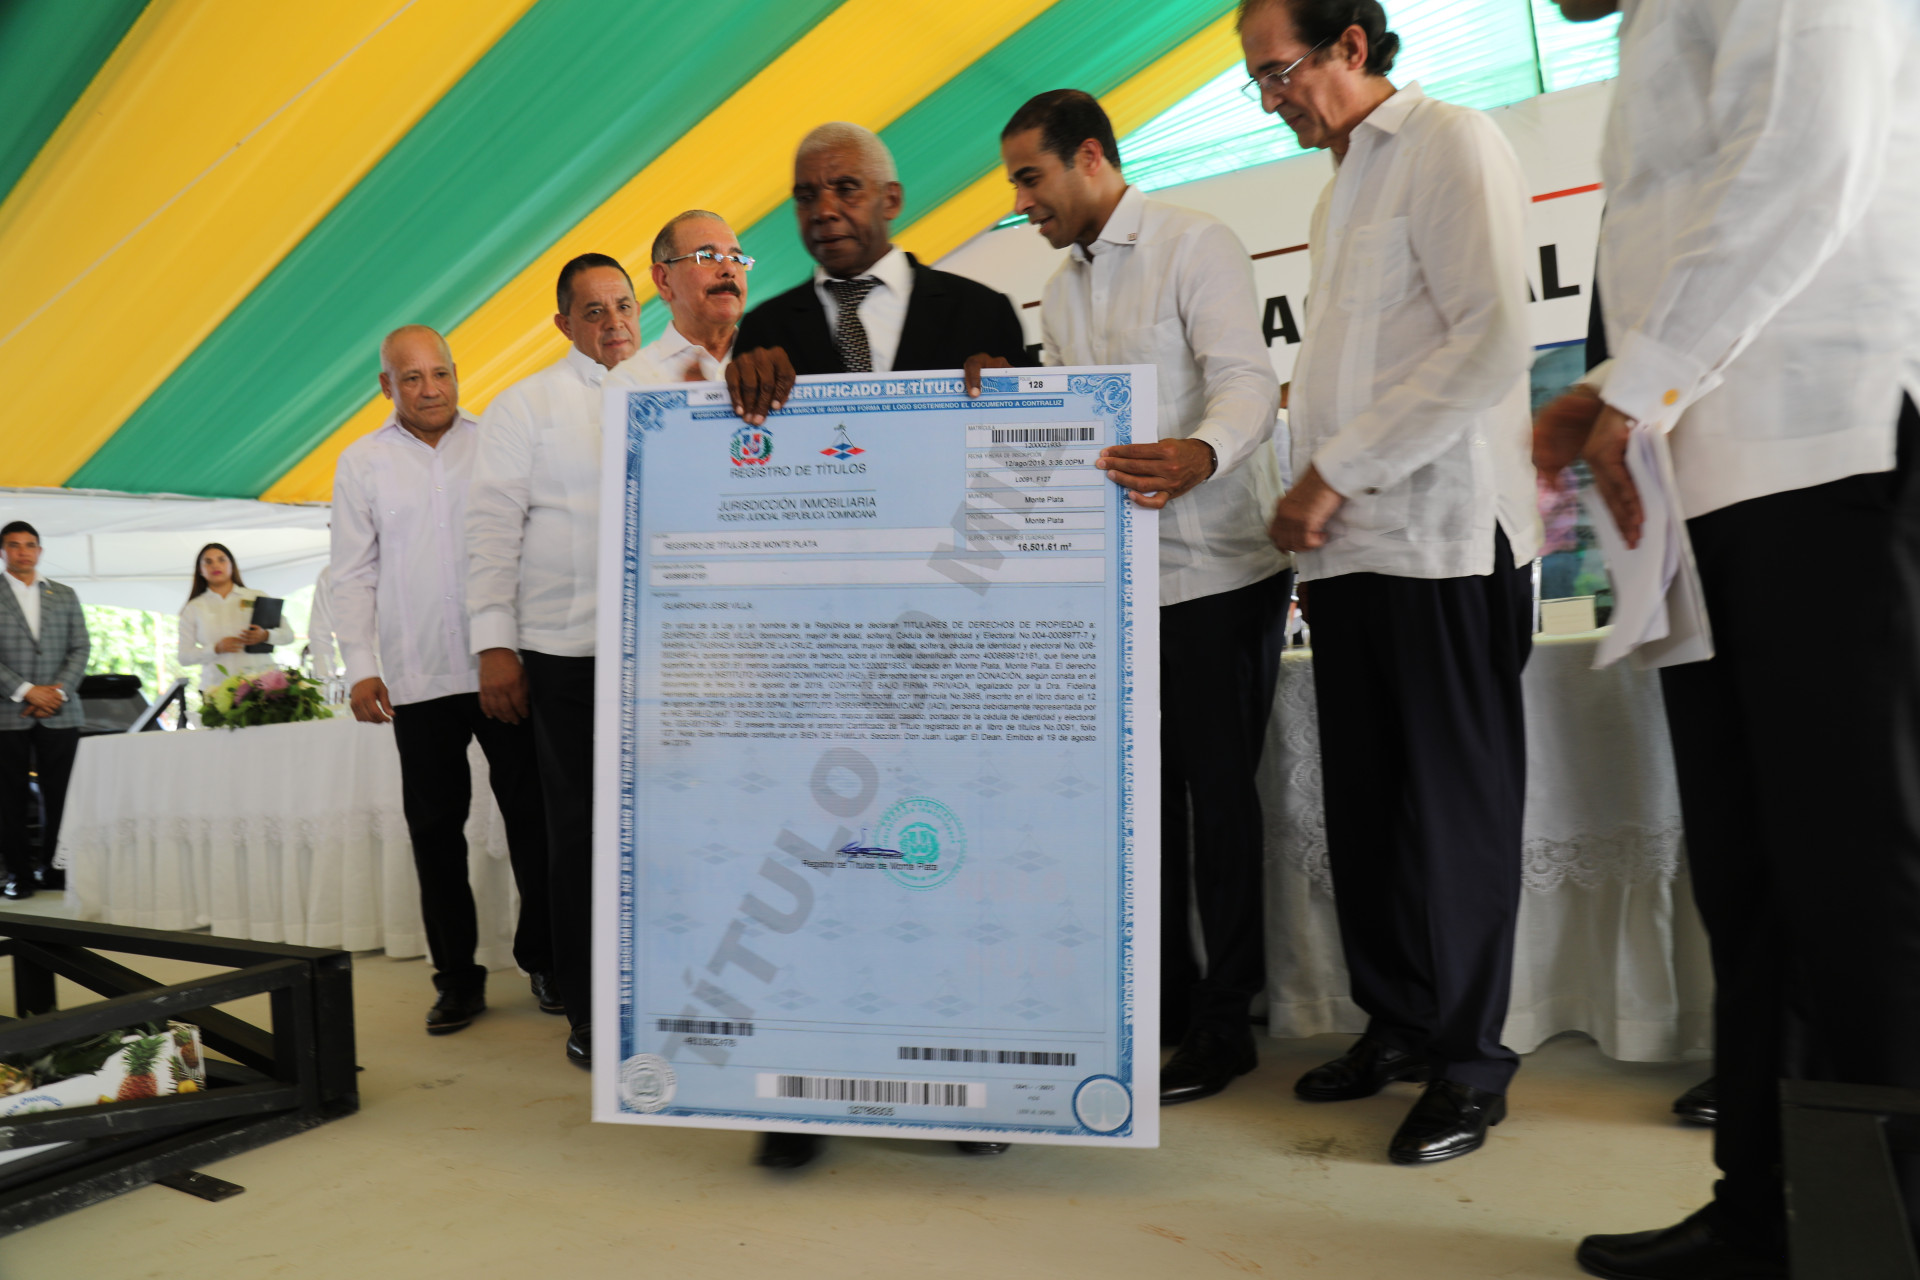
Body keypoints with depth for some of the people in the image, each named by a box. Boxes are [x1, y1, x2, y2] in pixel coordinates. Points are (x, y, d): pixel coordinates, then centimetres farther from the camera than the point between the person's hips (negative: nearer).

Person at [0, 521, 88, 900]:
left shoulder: (64, 595, 14)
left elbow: (80, 649, 10)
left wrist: (58, 691, -4)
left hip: (59, 713, 2)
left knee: (59, 796, 0)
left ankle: (53, 869, 9)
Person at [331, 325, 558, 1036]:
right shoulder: (362, 462, 9)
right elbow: (352, 573, 9)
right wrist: (360, 665, -1)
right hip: (417, 677, 1)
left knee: (530, 813, 2)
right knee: (435, 825, 6)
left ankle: (544, 959, 16)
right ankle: (458, 975, 17)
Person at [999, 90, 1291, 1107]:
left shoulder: (1196, 246, -5)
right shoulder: (1060, 293, 17)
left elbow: (1247, 383, -19)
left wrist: (1197, 457, -38)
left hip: (1218, 566, -7)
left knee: (1217, 788, -2)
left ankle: (1224, 1021, 11)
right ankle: (1166, 995, 24)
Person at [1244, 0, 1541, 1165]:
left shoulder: (1452, 146, -1)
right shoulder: (1343, 186, 22)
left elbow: (1493, 343, -13)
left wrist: (1336, 472, -13)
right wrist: (1319, 508, 11)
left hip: (1441, 542, -7)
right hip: (1354, 544, 7)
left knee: (1455, 811, -1)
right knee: (1364, 807, 8)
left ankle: (1470, 1066, 12)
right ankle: (1399, 1026, 21)